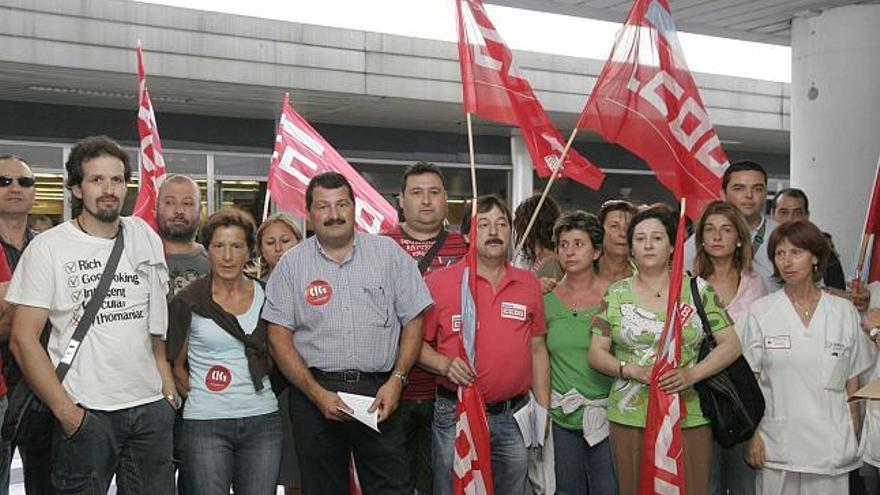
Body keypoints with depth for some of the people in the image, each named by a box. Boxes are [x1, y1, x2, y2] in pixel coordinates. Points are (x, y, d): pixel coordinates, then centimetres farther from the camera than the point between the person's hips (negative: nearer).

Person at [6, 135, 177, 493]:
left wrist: (167, 383, 7)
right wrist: (65, 411, -12)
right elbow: (23, 339, -7)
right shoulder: (48, 247, -4)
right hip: (85, 414, -4)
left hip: (152, 407, 4)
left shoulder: (145, 237, 8)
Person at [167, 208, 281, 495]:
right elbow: (176, 366, 5)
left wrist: (258, 395, 11)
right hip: (206, 425, -2)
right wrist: (199, 396, 0)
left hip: (262, 420, 3)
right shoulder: (188, 302, -2)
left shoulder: (265, 296, 5)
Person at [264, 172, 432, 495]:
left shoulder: (388, 252, 6)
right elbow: (279, 336, 0)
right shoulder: (292, 264, 5)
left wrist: (396, 380, -6)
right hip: (314, 392, 0)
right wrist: (317, 393, -9)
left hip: (378, 394, 0)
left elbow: (413, 320, 6)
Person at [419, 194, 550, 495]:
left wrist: (544, 409, 10)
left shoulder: (529, 284, 9)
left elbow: (537, 349, 12)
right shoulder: (439, 282, -3)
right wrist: (445, 364, -19)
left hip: (514, 416, 3)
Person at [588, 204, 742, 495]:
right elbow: (596, 354, 5)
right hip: (629, 419, 1)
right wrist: (634, 371, -12)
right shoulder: (616, 294, 7)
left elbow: (731, 345, 2)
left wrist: (692, 374, -13)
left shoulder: (698, 290, 5)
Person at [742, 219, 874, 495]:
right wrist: (752, 435, -2)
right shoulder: (760, 311, 2)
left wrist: (856, 439, 5)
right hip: (777, 442, 0)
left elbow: (852, 384, 7)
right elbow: (750, 381, 3)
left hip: (831, 446, 1)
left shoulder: (845, 312, 4)